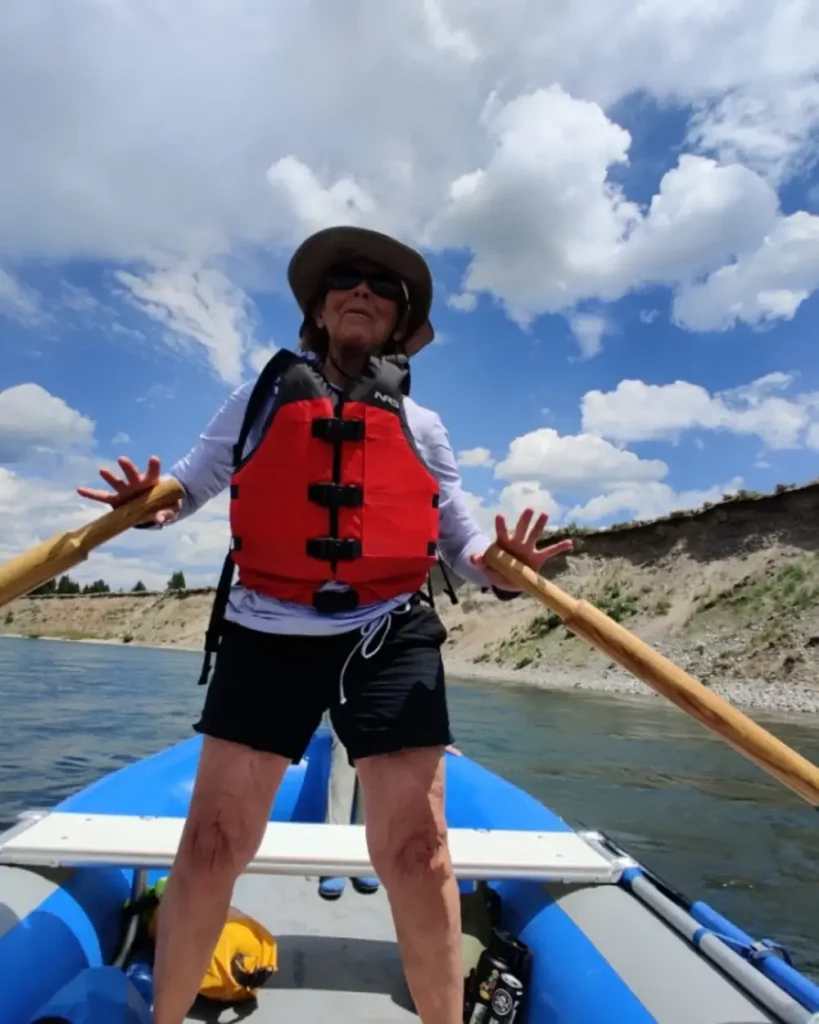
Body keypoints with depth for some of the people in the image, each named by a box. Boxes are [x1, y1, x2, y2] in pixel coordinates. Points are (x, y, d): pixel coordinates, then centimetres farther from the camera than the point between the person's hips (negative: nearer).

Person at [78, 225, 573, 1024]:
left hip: (390, 640, 1)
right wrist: (152, 503, -9)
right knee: (212, 843, 6)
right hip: (268, 635, 0)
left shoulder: (421, 427, 13)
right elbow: (191, 480, 14)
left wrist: (500, 568, -10)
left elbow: (461, 539, 12)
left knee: (416, 848, 1)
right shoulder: (261, 399, 12)